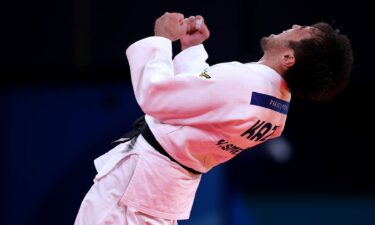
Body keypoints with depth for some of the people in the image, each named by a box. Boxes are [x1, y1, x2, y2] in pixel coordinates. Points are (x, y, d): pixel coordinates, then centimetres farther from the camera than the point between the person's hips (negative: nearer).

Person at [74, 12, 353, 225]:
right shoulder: (279, 103, -4)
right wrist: (191, 47, 14)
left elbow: (153, 93, -23)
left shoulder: (238, 84, -33)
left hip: (139, 174, -9)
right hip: (177, 183, 9)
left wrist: (162, 39, -10)